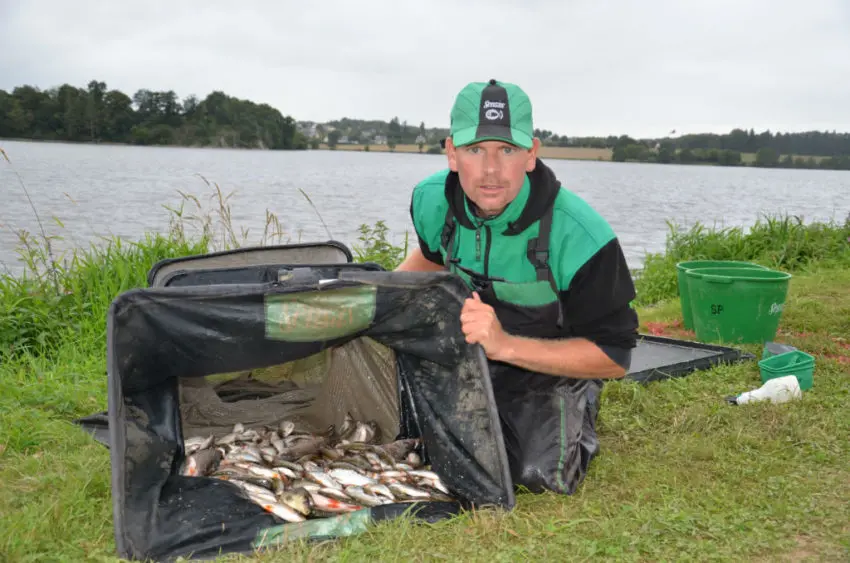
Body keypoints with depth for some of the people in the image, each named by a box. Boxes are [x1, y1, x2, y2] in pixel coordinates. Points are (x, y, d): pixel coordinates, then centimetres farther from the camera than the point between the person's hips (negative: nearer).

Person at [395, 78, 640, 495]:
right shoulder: (432, 200, -15)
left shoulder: (581, 235, -31)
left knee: (546, 475, -23)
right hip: (467, 357, 4)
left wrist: (505, 345, -38)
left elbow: (614, 358, -27)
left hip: (551, 367, -4)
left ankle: (577, 420, 11)